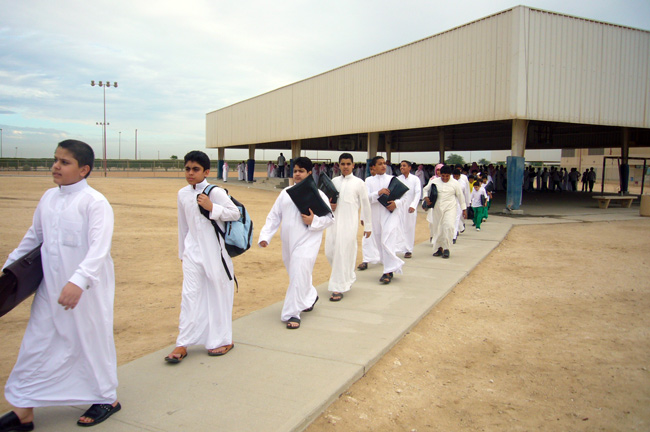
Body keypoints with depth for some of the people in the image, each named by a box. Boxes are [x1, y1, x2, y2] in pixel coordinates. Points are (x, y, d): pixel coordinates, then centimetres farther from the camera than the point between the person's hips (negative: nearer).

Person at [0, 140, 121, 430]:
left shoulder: (95, 202, -15)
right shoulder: (49, 198, 7)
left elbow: (99, 248, -24)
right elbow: (33, 237, 20)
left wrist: (79, 282, -36)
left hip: (86, 289, -6)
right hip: (51, 287, 6)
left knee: (91, 340, 8)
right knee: (37, 343, 11)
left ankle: (107, 398, 30)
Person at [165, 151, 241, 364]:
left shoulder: (215, 192, -11)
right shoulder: (183, 194, 6)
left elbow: (235, 213, -8)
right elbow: (183, 225, 15)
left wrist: (212, 208, -22)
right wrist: (182, 252, 20)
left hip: (215, 250, -4)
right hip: (193, 249, 4)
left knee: (218, 294, 6)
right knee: (190, 295, 3)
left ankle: (222, 340, 22)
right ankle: (183, 344, 10)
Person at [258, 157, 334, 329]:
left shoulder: (317, 194, -2)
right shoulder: (286, 193, 9)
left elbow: (330, 218, 0)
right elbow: (274, 216, 9)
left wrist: (313, 221, -17)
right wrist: (265, 235, 0)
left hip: (307, 242, -5)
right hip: (288, 242, 5)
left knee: (299, 276, -11)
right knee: (294, 274, 18)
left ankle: (292, 314, -1)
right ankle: (311, 296, 46)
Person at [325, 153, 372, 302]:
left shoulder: (359, 183, 0)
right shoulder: (334, 181, 10)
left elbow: (365, 205, 3)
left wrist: (368, 226, 5)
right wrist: (329, 205, -3)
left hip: (349, 222, -4)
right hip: (333, 220, 5)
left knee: (343, 253, -8)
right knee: (330, 252, 5)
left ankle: (338, 289, 1)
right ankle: (347, 277, 31)